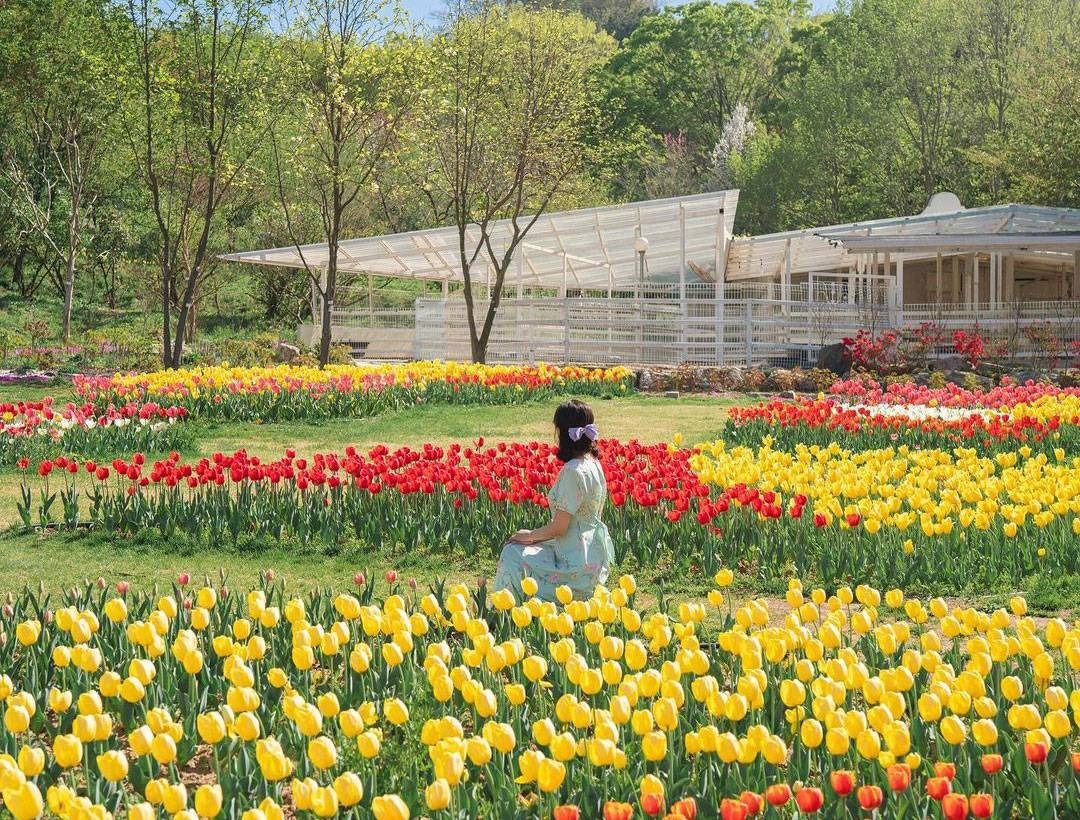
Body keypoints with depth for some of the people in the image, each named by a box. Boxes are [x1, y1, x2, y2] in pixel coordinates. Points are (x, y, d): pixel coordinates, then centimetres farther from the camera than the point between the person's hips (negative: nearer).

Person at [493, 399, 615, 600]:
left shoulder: (574, 471, -22)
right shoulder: (593, 463, 7)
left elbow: (559, 527, -20)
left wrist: (530, 535, -2)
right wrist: (536, 536, 13)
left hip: (578, 566, -10)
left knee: (512, 556, -1)